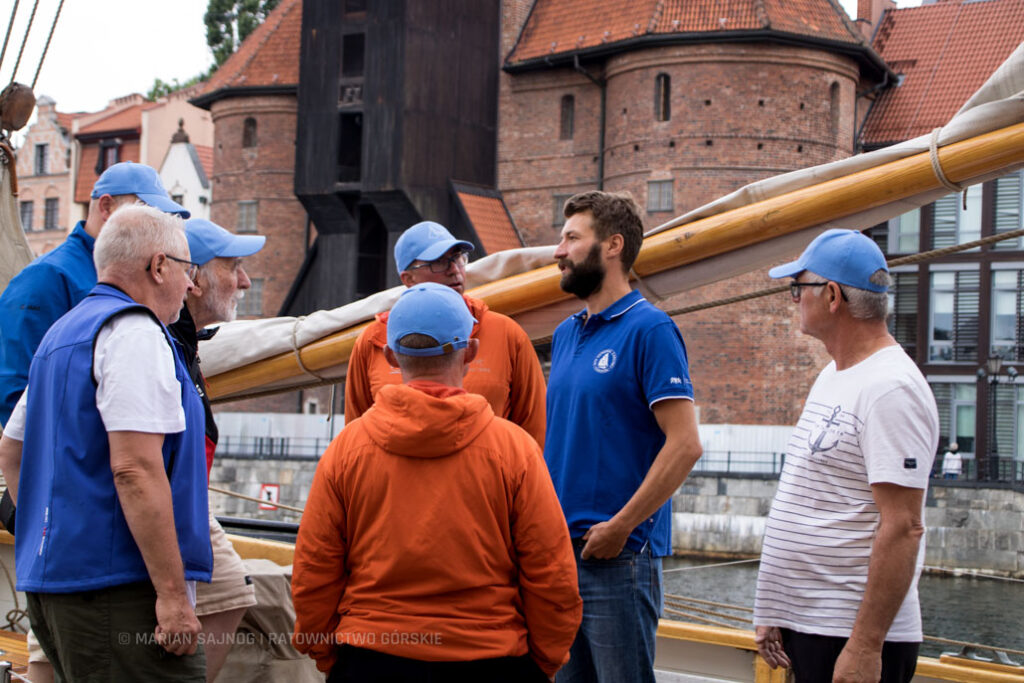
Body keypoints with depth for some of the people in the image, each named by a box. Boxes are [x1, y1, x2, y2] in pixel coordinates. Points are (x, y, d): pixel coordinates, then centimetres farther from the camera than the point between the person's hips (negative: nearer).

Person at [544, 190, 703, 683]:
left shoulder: (649, 330, -10)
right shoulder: (565, 334, 14)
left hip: (619, 555, -8)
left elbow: (684, 444, -17)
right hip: (559, 551, 8)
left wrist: (620, 527, -17)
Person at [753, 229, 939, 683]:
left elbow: (903, 528, -22)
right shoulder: (832, 374, 13)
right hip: (803, 627, 9)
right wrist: (775, 615, 16)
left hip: (851, 635, -9)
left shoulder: (891, 389, -17)